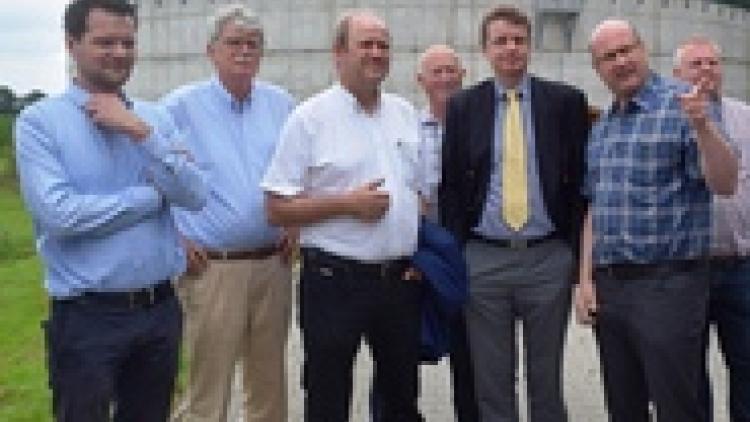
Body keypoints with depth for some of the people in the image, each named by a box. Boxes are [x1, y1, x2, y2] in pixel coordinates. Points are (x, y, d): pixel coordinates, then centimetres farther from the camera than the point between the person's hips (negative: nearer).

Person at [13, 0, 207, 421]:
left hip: (161, 308, 5)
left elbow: (194, 195, -6)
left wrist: (139, 131, -16)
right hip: (87, 318, -5)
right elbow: (61, 215, -20)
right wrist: (153, 196, -11)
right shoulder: (40, 122, -8)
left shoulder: (157, 118, 5)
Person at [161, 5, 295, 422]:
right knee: (208, 388, 0)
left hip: (273, 264, 4)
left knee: (270, 380, 15)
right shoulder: (182, 105, -4)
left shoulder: (281, 103, 8)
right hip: (212, 266, -4)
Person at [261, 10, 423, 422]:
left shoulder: (406, 114, 9)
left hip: (401, 278, 5)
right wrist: (347, 204, -19)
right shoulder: (310, 118, -8)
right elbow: (278, 209, -11)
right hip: (333, 280, -5)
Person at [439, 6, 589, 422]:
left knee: (547, 376, 11)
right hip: (483, 259, 1)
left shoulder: (565, 101, 1)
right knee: (491, 379, 9)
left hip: (549, 258, -1)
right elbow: (451, 184, 5)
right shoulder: (463, 106, 5)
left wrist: (579, 251, -3)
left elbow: (581, 179, 1)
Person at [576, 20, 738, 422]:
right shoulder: (601, 128, 14)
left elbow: (724, 184, -16)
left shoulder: (681, 104, -7)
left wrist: (703, 126, -32)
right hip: (608, 287, 6)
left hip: (667, 283, -6)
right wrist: (586, 280, 9)